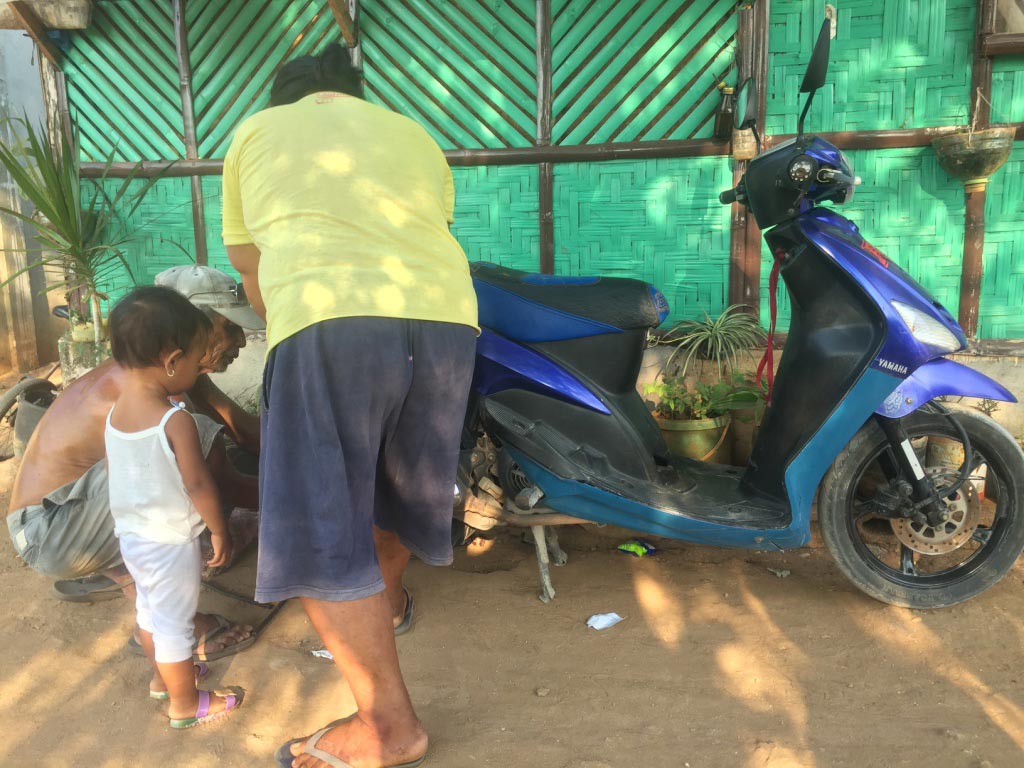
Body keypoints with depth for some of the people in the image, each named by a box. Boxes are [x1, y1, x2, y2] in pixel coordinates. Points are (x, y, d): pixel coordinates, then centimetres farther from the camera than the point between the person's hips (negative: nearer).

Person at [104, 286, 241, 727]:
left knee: (149, 610, 25)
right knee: (176, 624, 7)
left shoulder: (115, 414, -2)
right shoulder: (176, 421, -26)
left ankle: (162, 675, 46)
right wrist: (219, 529, -10)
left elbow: (114, 474, 9)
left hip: (130, 536, 8)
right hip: (170, 541, -8)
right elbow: (198, 484, -24)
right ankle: (185, 705, 22)